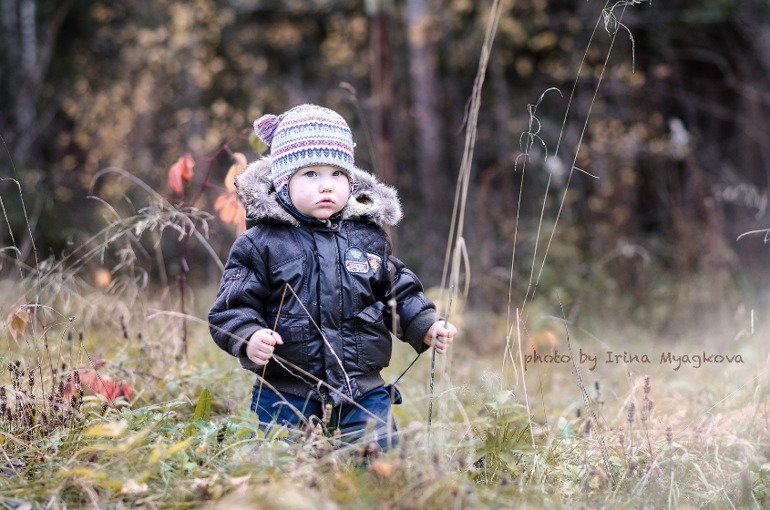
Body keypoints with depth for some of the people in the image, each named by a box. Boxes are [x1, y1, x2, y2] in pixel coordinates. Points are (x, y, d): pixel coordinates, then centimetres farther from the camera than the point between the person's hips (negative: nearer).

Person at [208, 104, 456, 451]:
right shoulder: (260, 244, -5)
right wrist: (249, 339, -25)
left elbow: (399, 294, 16)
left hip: (363, 395, 3)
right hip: (285, 399, -2)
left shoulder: (369, 237, 7)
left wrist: (426, 327, 1)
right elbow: (232, 308, -6)